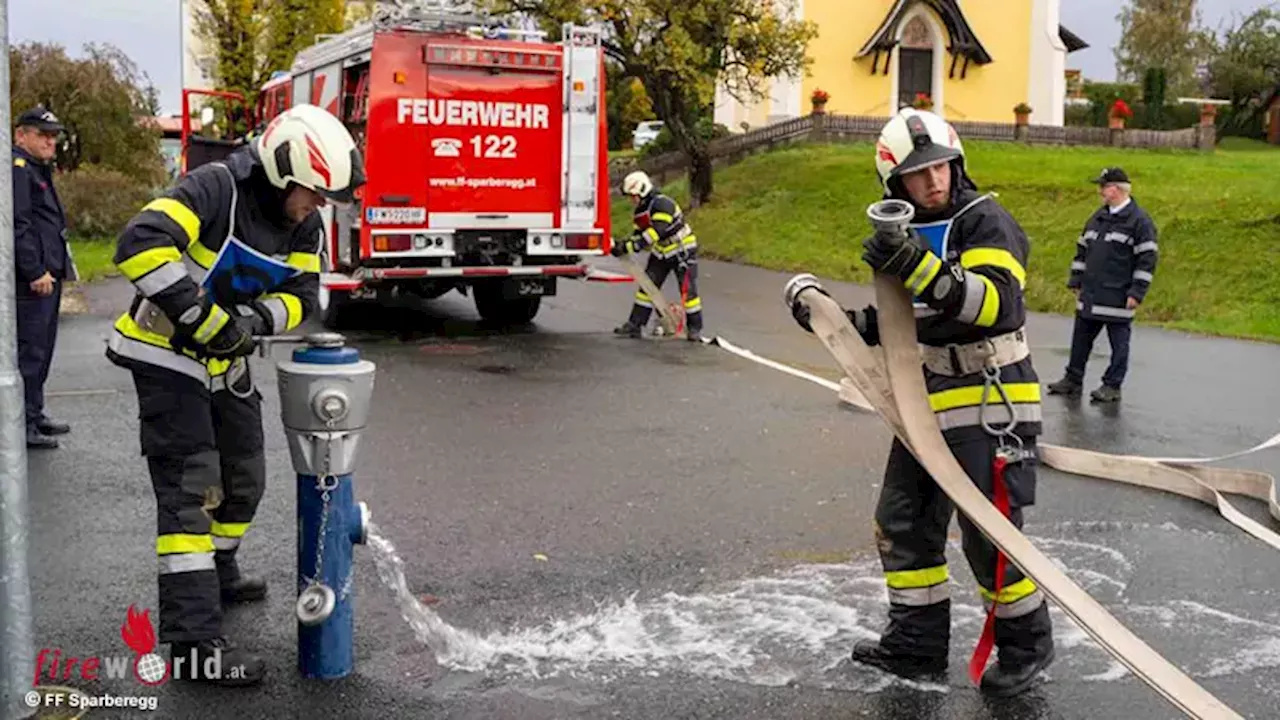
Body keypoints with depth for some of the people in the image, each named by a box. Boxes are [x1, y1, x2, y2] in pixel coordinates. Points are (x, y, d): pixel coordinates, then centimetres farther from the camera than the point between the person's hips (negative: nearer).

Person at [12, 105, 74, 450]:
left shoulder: (38, 170, 21)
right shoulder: (18, 169, -12)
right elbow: (17, 225, -21)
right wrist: (35, 272, -22)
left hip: (46, 275, 11)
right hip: (31, 281, -11)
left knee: (41, 349, 17)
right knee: (29, 350, -7)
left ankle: (34, 414, 27)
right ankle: (22, 425, -3)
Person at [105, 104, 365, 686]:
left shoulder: (304, 225, -2)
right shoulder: (214, 189, -25)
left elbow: (301, 296, -1)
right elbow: (140, 244, -37)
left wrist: (259, 317, -23)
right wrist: (204, 315, -37)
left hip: (227, 361, 8)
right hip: (169, 354, -8)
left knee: (244, 476, 19)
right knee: (190, 485, -13)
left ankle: (216, 574, 44)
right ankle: (194, 636, -12)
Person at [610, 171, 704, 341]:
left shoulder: (662, 204, -26)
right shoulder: (641, 211, 3)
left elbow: (655, 232, -36)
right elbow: (638, 235, 2)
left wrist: (629, 246, -39)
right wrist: (621, 246, -17)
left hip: (682, 250, -8)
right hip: (661, 253, 8)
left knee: (687, 289, -5)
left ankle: (694, 328, 5)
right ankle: (635, 324, 6)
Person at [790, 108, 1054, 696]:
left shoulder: (986, 222, -12)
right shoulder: (907, 233, 11)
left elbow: (996, 304, -29)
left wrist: (921, 267, -39)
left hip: (989, 407, -8)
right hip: (926, 406, 8)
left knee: (990, 537, -2)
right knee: (902, 523, 12)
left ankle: (1027, 643, 20)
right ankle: (918, 642, 26)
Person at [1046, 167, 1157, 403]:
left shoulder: (1140, 220, -9)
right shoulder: (1097, 217, 13)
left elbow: (1147, 259, -11)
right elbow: (1082, 250, 19)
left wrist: (1136, 293, -15)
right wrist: (1076, 282, 15)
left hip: (1118, 298, -7)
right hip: (1090, 296, 7)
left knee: (1118, 343, 4)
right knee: (1081, 338, 12)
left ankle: (1112, 386, 12)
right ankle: (1073, 379, 22)